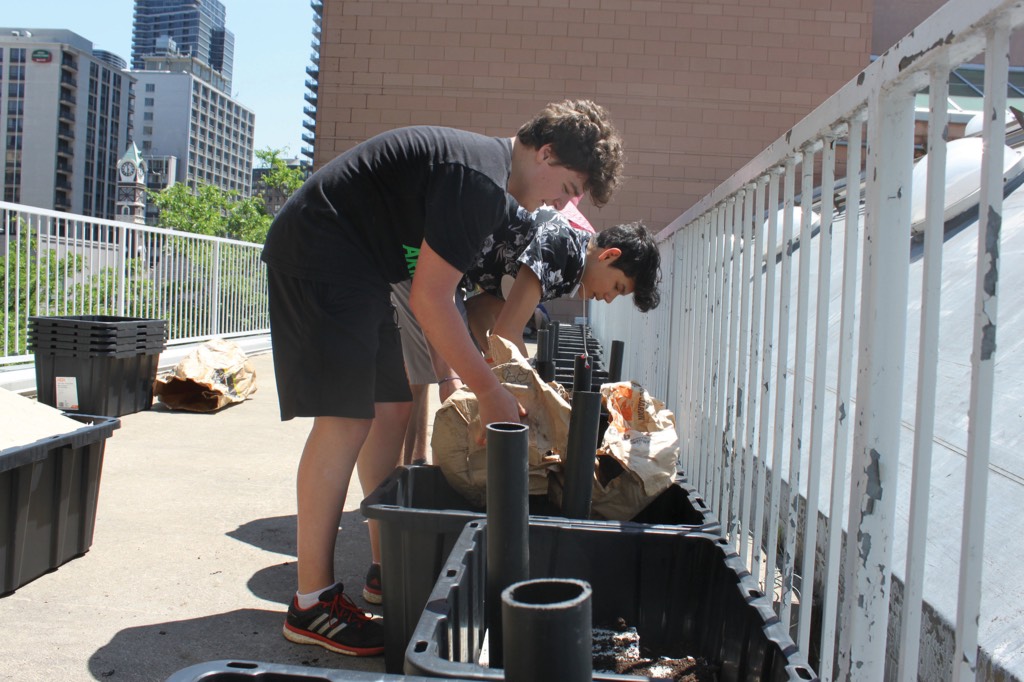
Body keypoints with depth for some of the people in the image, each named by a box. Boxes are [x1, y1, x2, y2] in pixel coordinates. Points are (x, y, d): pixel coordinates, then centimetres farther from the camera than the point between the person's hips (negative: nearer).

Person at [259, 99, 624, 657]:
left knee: (391, 409, 9)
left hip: (350, 268, 11)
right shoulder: (480, 179, -21)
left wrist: (454, 378, 11)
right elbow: (429, 299, -23)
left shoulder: (499, 192, 12)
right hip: (316, 252, -11)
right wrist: (491, 394, -17)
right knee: (345, 418, -14)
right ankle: (312, 601, -7)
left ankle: (385, 571, 18)